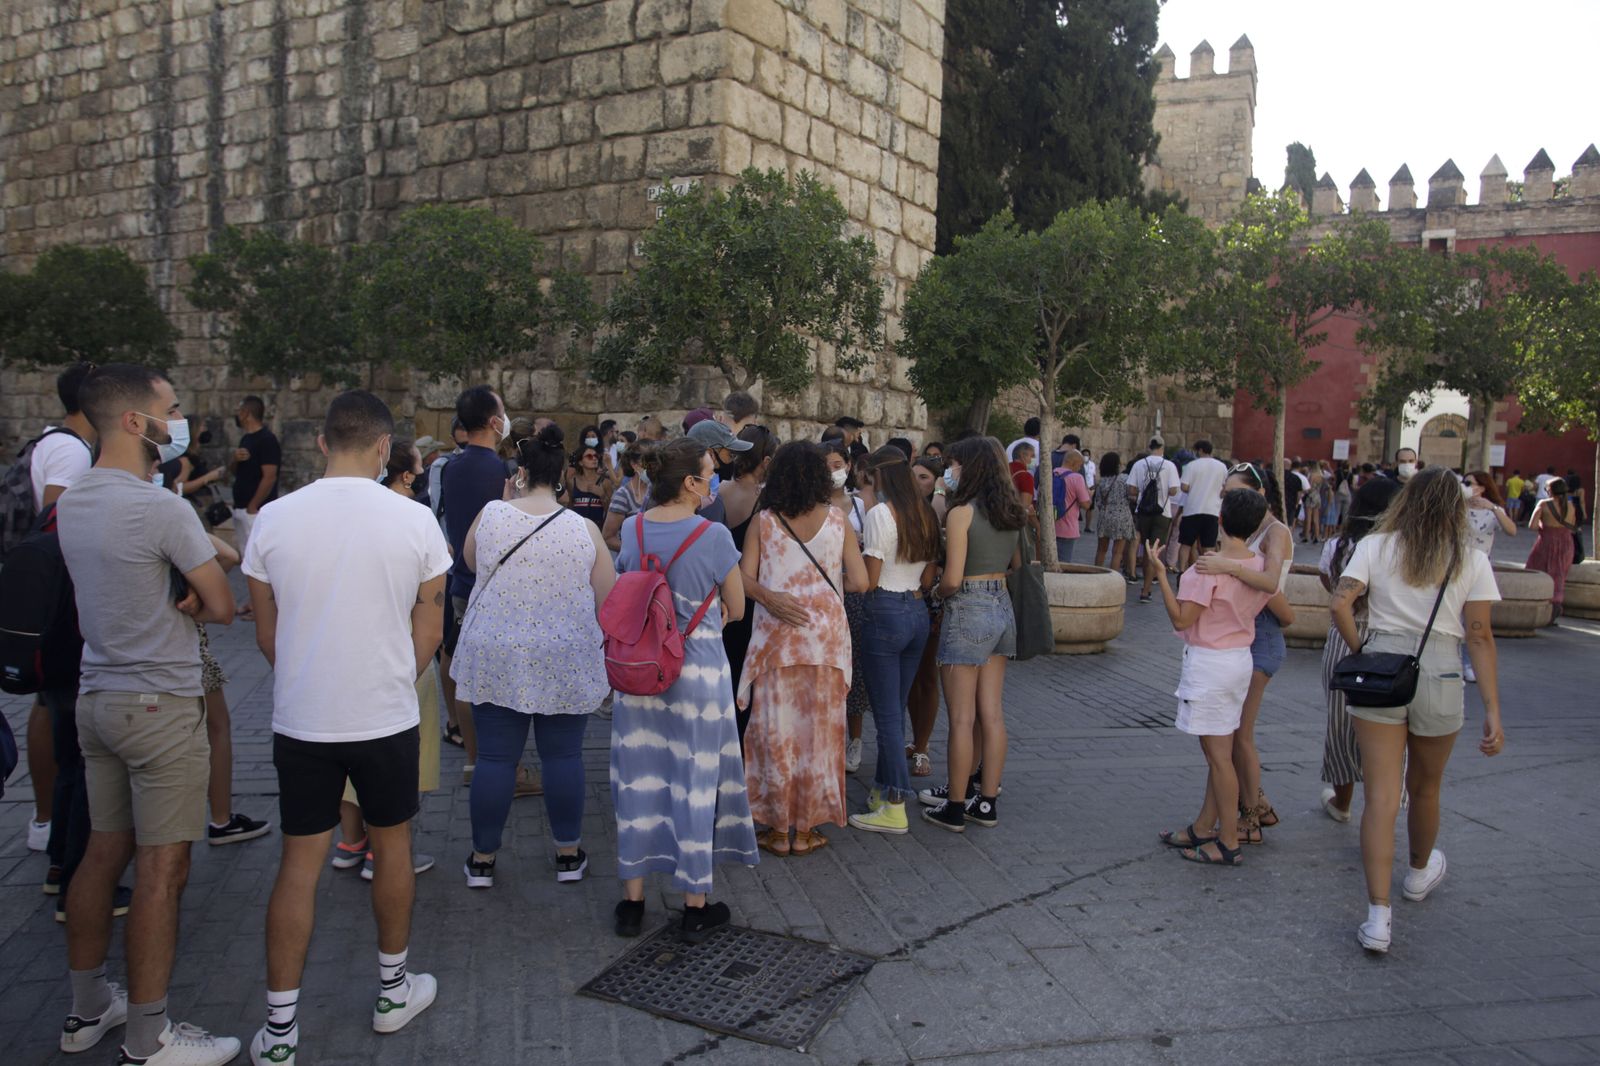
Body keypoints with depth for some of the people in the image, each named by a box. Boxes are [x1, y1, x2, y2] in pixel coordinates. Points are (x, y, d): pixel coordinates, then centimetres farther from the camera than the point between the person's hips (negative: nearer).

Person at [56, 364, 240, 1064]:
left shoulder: (71, 502, 8)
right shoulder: (161, 509, -19)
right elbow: (222, 608, -14)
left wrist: (171, 600, -2)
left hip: (97, 697, 9)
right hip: (160, 705, -9)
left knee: (104, 852, 18)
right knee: (162, 870, -1)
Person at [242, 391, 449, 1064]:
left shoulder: (274, 519, -6)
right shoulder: (414, 521, -10)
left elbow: (267, 633, 3)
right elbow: (429, 632, -2)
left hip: (300, 722, 1)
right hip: (387, 719, -1)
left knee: (299, 863, 9)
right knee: (392, 847, 17)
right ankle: (393, 990, 33)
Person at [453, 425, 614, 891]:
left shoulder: (491, 515, -6)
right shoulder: (584, 529, -7)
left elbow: (470, 559, 15)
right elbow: (608, 600, -2)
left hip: (496, 659, 1)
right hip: (565, 664, 0)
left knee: (495, 756, 8)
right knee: (563, 755, 10)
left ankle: (482, 858, 19)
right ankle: (569, 853, 22)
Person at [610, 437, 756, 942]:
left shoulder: (631, 528, 0)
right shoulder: (714, 536, -15)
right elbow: (736, 609, -4)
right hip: (697, 671, -4)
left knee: (639, 779, 13)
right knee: (694, 782, 7)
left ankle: (632, 900, 24)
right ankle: (695, 907, 19)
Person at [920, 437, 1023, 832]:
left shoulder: (961, 513, -15)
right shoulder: (1011, 512, 7)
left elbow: (952, 579, -17)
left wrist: (938, 591, 2)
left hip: (968, 610, -7)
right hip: (1002, 607, 8)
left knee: (962, 718, 1)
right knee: (992, 714, 12)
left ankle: (955, 807, 11)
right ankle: (986, 801, 21)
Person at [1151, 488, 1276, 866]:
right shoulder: (1260, 566, 0)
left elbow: (1180, 620, -20)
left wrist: (1159, 573, -18)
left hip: (1209, 663, -8)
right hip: (1241, 660, 8)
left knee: (1218, 754, 0)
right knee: (1219, 752, 16)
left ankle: (1229, 842, 9)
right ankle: (1203, 828, 28)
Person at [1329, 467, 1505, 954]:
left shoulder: (1375, 546, 0)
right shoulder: (1472, 560, 1)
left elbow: (1340, 604, -11)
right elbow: (1480, 637, -2)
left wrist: (1361, 653, 4)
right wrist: (1493, 711, -1)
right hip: (1441, 677, 1)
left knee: (1380, 797, 0)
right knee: (1425, 789, 22)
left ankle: (1378, 917, -6)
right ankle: (1420, 872, 48)